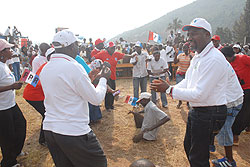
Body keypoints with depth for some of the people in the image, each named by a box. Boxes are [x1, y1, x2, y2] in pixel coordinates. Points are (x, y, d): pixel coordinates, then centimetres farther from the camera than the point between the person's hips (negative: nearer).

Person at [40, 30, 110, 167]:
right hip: (74, 132, -8)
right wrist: (103, 79, 4)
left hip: (49, 130, 8)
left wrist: (88, 79, 21)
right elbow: (97, 99, -13)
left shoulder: (45, 69, 7)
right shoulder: (73, 67, -17)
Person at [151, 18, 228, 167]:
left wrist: (169, 90, -20)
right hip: (196, 110, 10)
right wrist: (167, 88, 0)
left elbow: (199, 95, -26)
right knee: (189, 146, 26)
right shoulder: (197, 56, 9)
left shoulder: (214, 59, -23)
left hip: (209, 114, -10)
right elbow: (187, 82, 15)